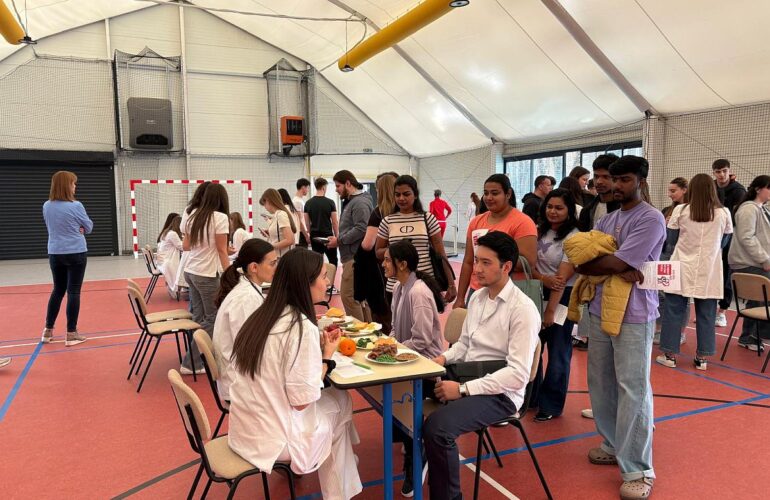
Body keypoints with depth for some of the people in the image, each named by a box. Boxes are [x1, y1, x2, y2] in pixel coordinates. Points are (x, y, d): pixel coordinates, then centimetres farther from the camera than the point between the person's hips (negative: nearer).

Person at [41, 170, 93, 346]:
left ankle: (48, 330, 23)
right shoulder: (75, 206, -13)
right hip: (76, 253, -5)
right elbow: (89, 227, -2)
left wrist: (75, 229, 5)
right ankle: (71, 333, 5)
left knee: (58, 290, 17)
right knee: (73, 291, 0)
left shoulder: (46, 206, 3)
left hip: (55, 254, 5)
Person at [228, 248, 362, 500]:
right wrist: (327, 356, -7)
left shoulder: (262, 315, 1)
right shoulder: (301, 327, -22)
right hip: (272, 439, -7)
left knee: (336, 398, 16)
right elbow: (302, 400, -20)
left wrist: (317, 346, 6)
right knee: (340, 402, 14)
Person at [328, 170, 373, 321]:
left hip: (355, 257, -10)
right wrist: (338, 239, 12)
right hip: (352, 257, 10)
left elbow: (361, 229, -23)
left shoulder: (360, 202, -12)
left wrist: (339, 241, -16)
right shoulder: (351, 202, 21)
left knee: (348, 295, -10)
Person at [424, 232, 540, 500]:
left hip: (499, 394, -8)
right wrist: (443, 358, -3)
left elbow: (518, 374, -22)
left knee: (436, 427, -30)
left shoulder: (523, 309, -17)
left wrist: (463, 389, -24)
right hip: (466, 377, 8)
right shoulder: (477, 297, 8)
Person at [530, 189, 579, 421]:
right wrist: (543, 279, -13)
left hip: (562, 297, -5)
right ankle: (529, 397, 28)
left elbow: (563, 276, -17)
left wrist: (551, 310, -19)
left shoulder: (573, 237, -12)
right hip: (537, 293, 5)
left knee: (558, 351, 5)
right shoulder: (539, 231, 6)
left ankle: (551, 405, 20)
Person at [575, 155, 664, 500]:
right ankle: (614, 445, 31)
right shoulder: (606, 220, 13)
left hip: (633, 316, -7)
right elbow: (579, 259, 2)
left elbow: (614, 263, -18)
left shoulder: (651, 219, -9)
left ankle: (638, 471, 5)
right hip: (600, 310, 7)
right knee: (601, 383, 14)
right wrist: (619, 272, -14)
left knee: (633, 389, -4)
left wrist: (584, 263, 0)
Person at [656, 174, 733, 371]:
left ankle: (670, 355, 10)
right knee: (706, 315, 9)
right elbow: (723, 243, 11)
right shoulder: (724, 213, -1)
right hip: (709, 271, 2)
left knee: (674, 311, 6)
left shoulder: (680, 210, -5)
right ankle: (701, 357, 15)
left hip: (683, 268, -1)